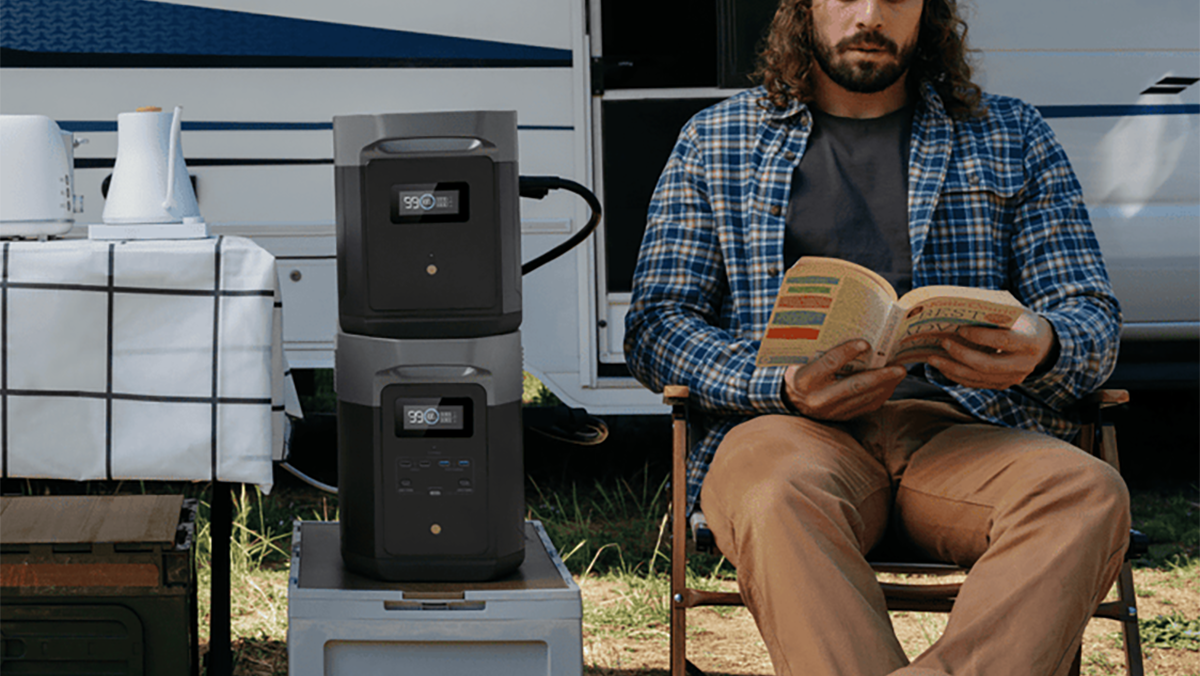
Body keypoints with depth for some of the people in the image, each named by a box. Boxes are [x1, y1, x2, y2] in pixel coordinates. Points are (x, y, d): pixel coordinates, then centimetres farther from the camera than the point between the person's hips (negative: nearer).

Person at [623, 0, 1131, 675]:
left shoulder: (1013, 137, 20)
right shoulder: (717, 142, 18)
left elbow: (1094, 319, 14)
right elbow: (656, 323, 9)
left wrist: (1043, 348, -14)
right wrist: (782, 386, -13)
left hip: (966, 426, 1)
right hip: (790, 427, -1)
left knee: (1088, 495, -33)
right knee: (779, 500, -38)